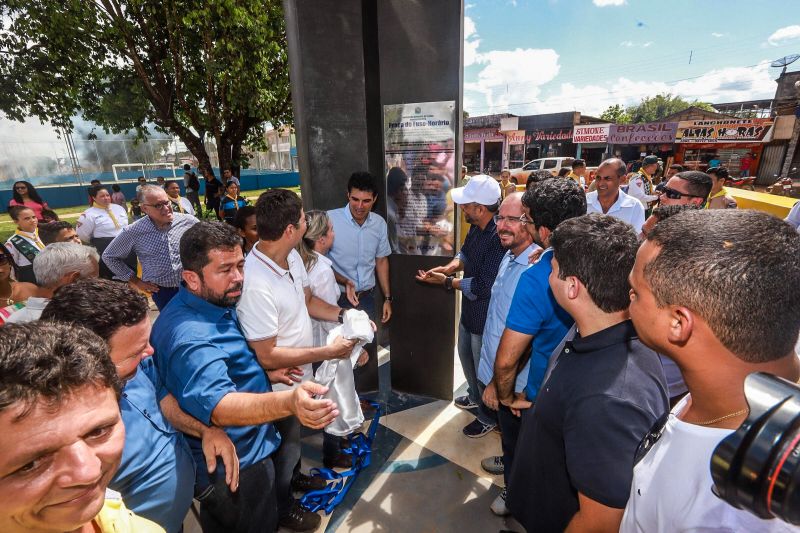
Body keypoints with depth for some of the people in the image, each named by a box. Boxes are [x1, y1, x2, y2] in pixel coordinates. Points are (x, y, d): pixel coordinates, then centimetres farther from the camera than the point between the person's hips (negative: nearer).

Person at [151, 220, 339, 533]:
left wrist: (262, 374, 2)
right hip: (235, 468, -9)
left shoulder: (213, 304, -1)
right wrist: (288, 402, -64)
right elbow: (218, 405, -48)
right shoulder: (191, 335, -33)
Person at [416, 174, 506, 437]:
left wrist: (446, 282, -21)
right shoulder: (476, 228, -5)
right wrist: (451, 266, -10)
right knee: (466, 356, 28)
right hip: (469, 310, 9)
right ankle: (475, 396, 55)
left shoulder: (498, 238, -32)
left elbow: (483, 287, -30)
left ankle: (488, 417, 39)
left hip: (485, 316, -9)